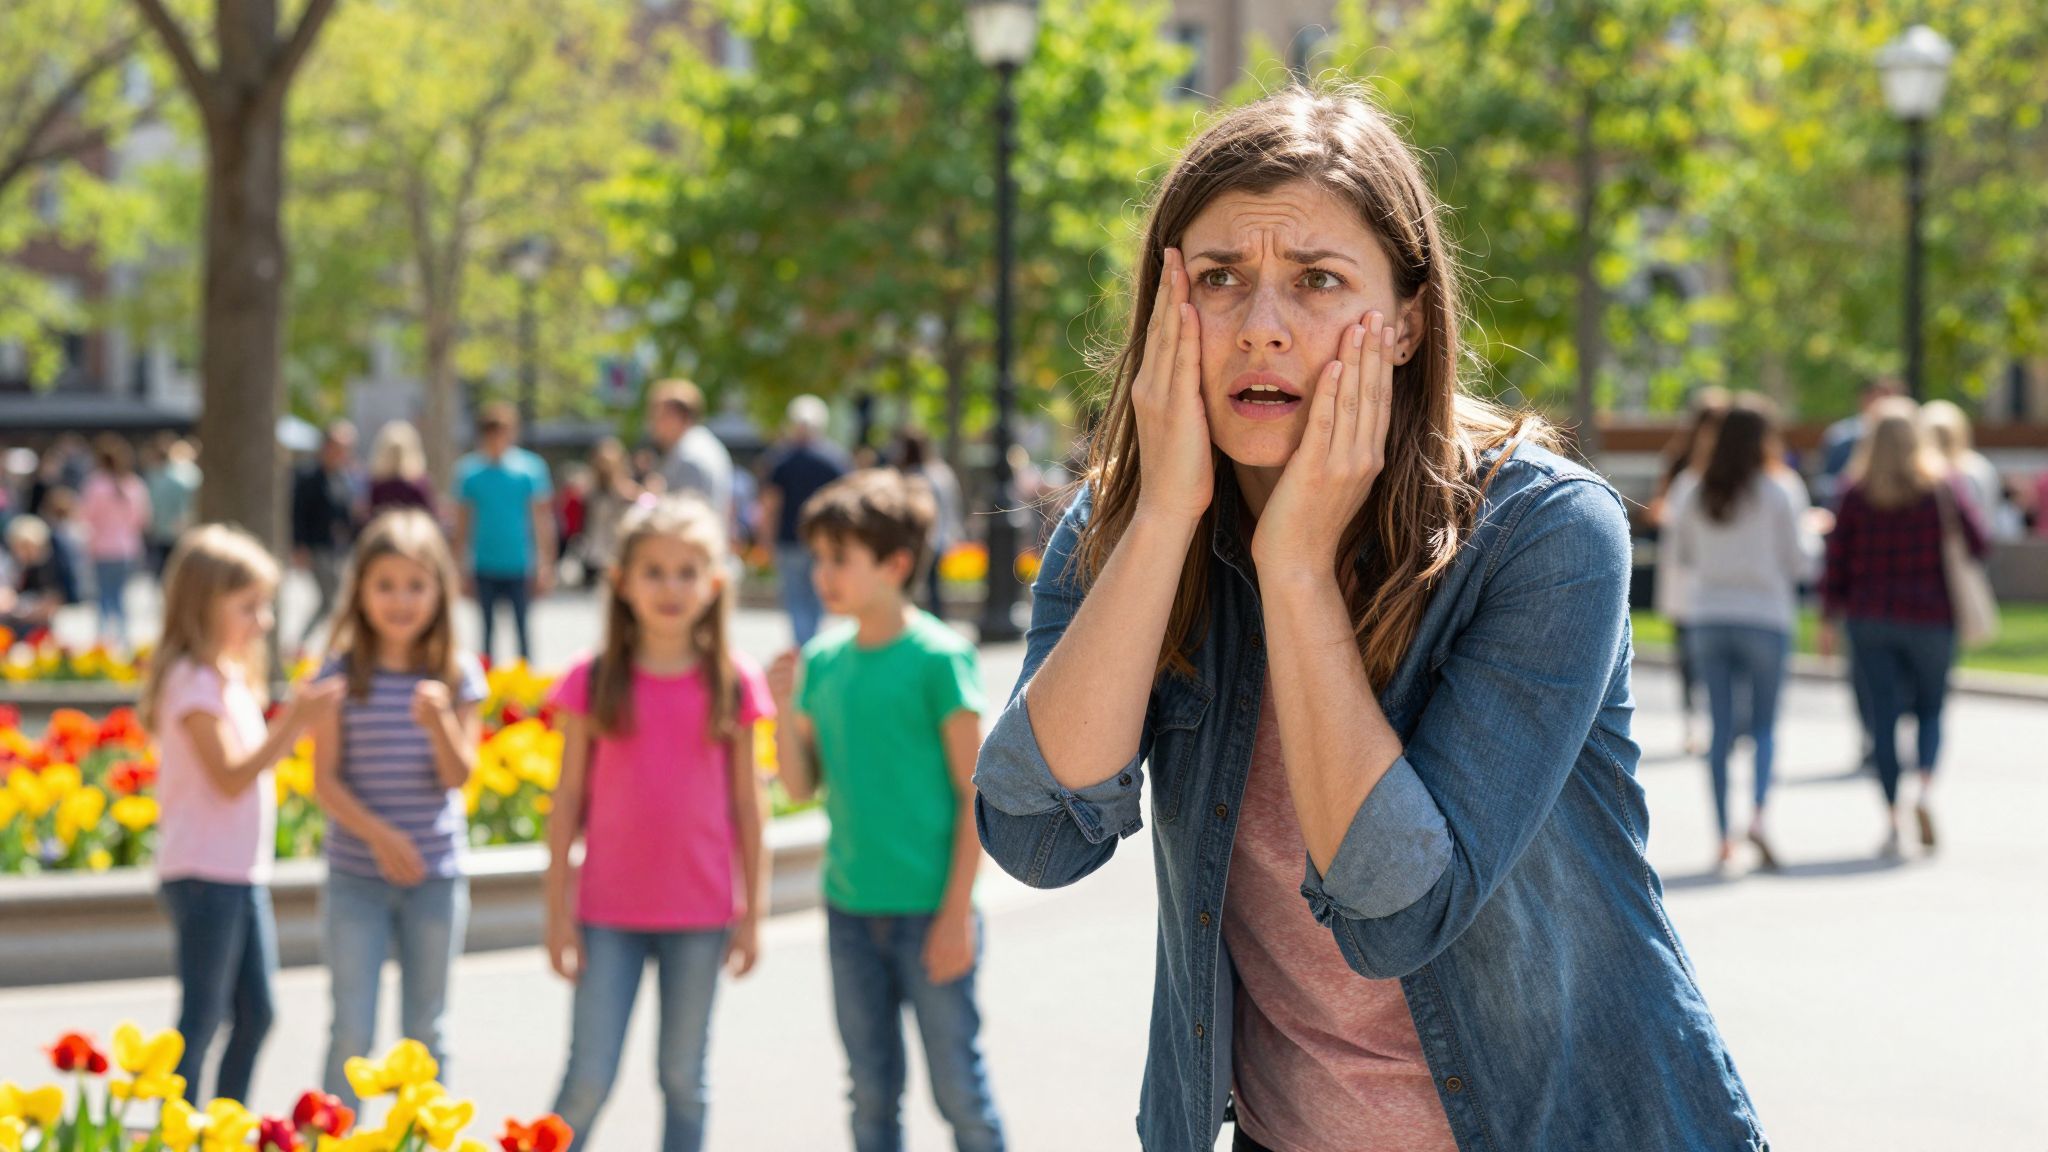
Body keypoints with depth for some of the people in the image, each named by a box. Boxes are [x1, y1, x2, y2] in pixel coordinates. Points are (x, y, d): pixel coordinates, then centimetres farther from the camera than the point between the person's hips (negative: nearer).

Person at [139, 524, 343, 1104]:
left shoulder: (233, 677, 14)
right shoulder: (193, 682, -15)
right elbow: (230, 777, -20)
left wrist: (294, 718, 3)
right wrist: (294, 725, -22)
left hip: (243, 873, 9)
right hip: (202, 875, -9)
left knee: (256, 1013, 12)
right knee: (201, 1020, -4)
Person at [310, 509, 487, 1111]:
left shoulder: (458, 673, -1)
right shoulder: (341, 673, -4)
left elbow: (457, 776, -6)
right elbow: (325, 779, -7)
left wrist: (440, 723, -26)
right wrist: (377, 834, -21)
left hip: (436, 876, 1)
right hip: (356, 876, -1)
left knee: (426, 1031, 10)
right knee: (352, 1032, -2)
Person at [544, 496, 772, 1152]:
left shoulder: (732, 684, 0)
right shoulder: (593, 681, -2)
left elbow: (747, 803, 5)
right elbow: (569, 798, 2)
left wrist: (753, 912, 4)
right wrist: (558, 911, 0)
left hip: (700, 913, 1)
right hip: (610, 911, -1)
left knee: (684, 1078, 9)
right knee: (589, 1079, -2)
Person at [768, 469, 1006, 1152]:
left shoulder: (939, 656, -11)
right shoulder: (821, 661, 5)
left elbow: (975, 793, -10)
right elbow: (802, 787, 11)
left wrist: (957, 911, -13)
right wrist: (787, 711, -6)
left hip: (930, 911, -5)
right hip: (851, 909, 5)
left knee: (960, 1092, 2)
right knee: (872, 1096, 13)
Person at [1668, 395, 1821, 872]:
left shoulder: (1693, 494, 4)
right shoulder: (1780, 491, -6)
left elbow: (1683, 554, 13)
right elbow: (1797, 561, -4)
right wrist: (1813, 534, 16)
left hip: (1708, 616, 3)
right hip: (1764, 615, -2)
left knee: (1722, 726, 5)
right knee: (1764, 723, 5)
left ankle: (1724, 836, 2)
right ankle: (1758, 814, -17)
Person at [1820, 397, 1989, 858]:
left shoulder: (1855, 491, -2)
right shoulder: (1943, 487, -3)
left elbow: (1837, 558, -2)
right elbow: (1979, 543, -3)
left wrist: (1830, 619, 5)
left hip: (1870, 618, 0)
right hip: (1931, 617, 0)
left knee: (1884, 717, 4)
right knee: (1930, 708, 14)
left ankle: (1891, 819, -1)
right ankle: (1925, 789, -12)